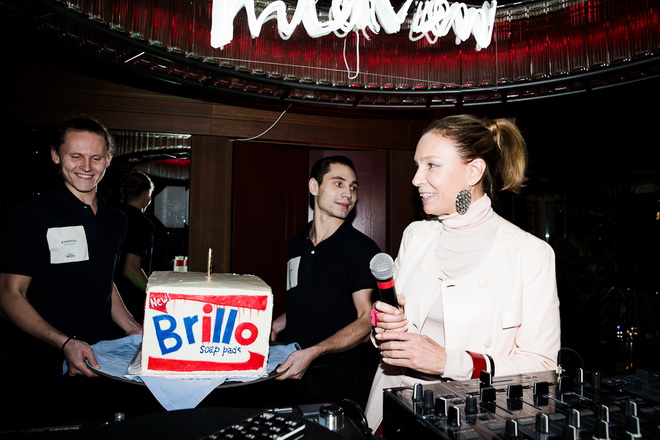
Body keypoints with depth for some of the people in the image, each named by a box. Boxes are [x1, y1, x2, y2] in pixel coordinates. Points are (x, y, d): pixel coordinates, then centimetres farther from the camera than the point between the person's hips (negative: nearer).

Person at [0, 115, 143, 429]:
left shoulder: (115, 220, 8)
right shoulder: (32, 216, -10)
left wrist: (132, 329, 5)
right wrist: (64, 343, -25)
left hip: (96, 363, 5)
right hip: (38, 368, -5)